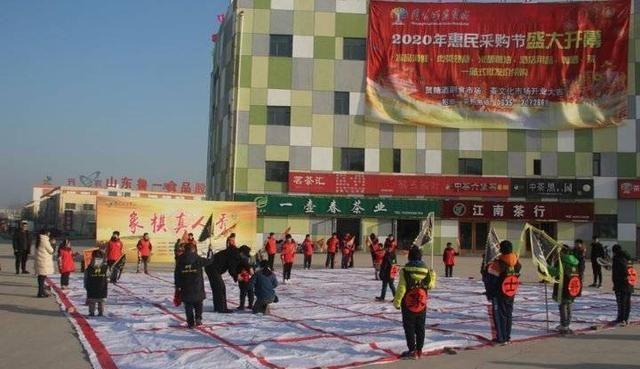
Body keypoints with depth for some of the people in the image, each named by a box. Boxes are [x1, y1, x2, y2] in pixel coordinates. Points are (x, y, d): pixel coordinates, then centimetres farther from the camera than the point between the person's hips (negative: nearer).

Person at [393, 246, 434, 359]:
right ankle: (419, 350, 20)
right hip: (422, 305, 4)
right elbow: (430, 285, 6)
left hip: (408, 304, -4)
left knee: (409, 328, 5)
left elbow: (401, 288, -16)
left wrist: (397, 302, -5)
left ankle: (412, 351, 6)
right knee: (420, 328, 15)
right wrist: (433, 276, 27)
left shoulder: (405, 270, -15)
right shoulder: (426, 270, -5)